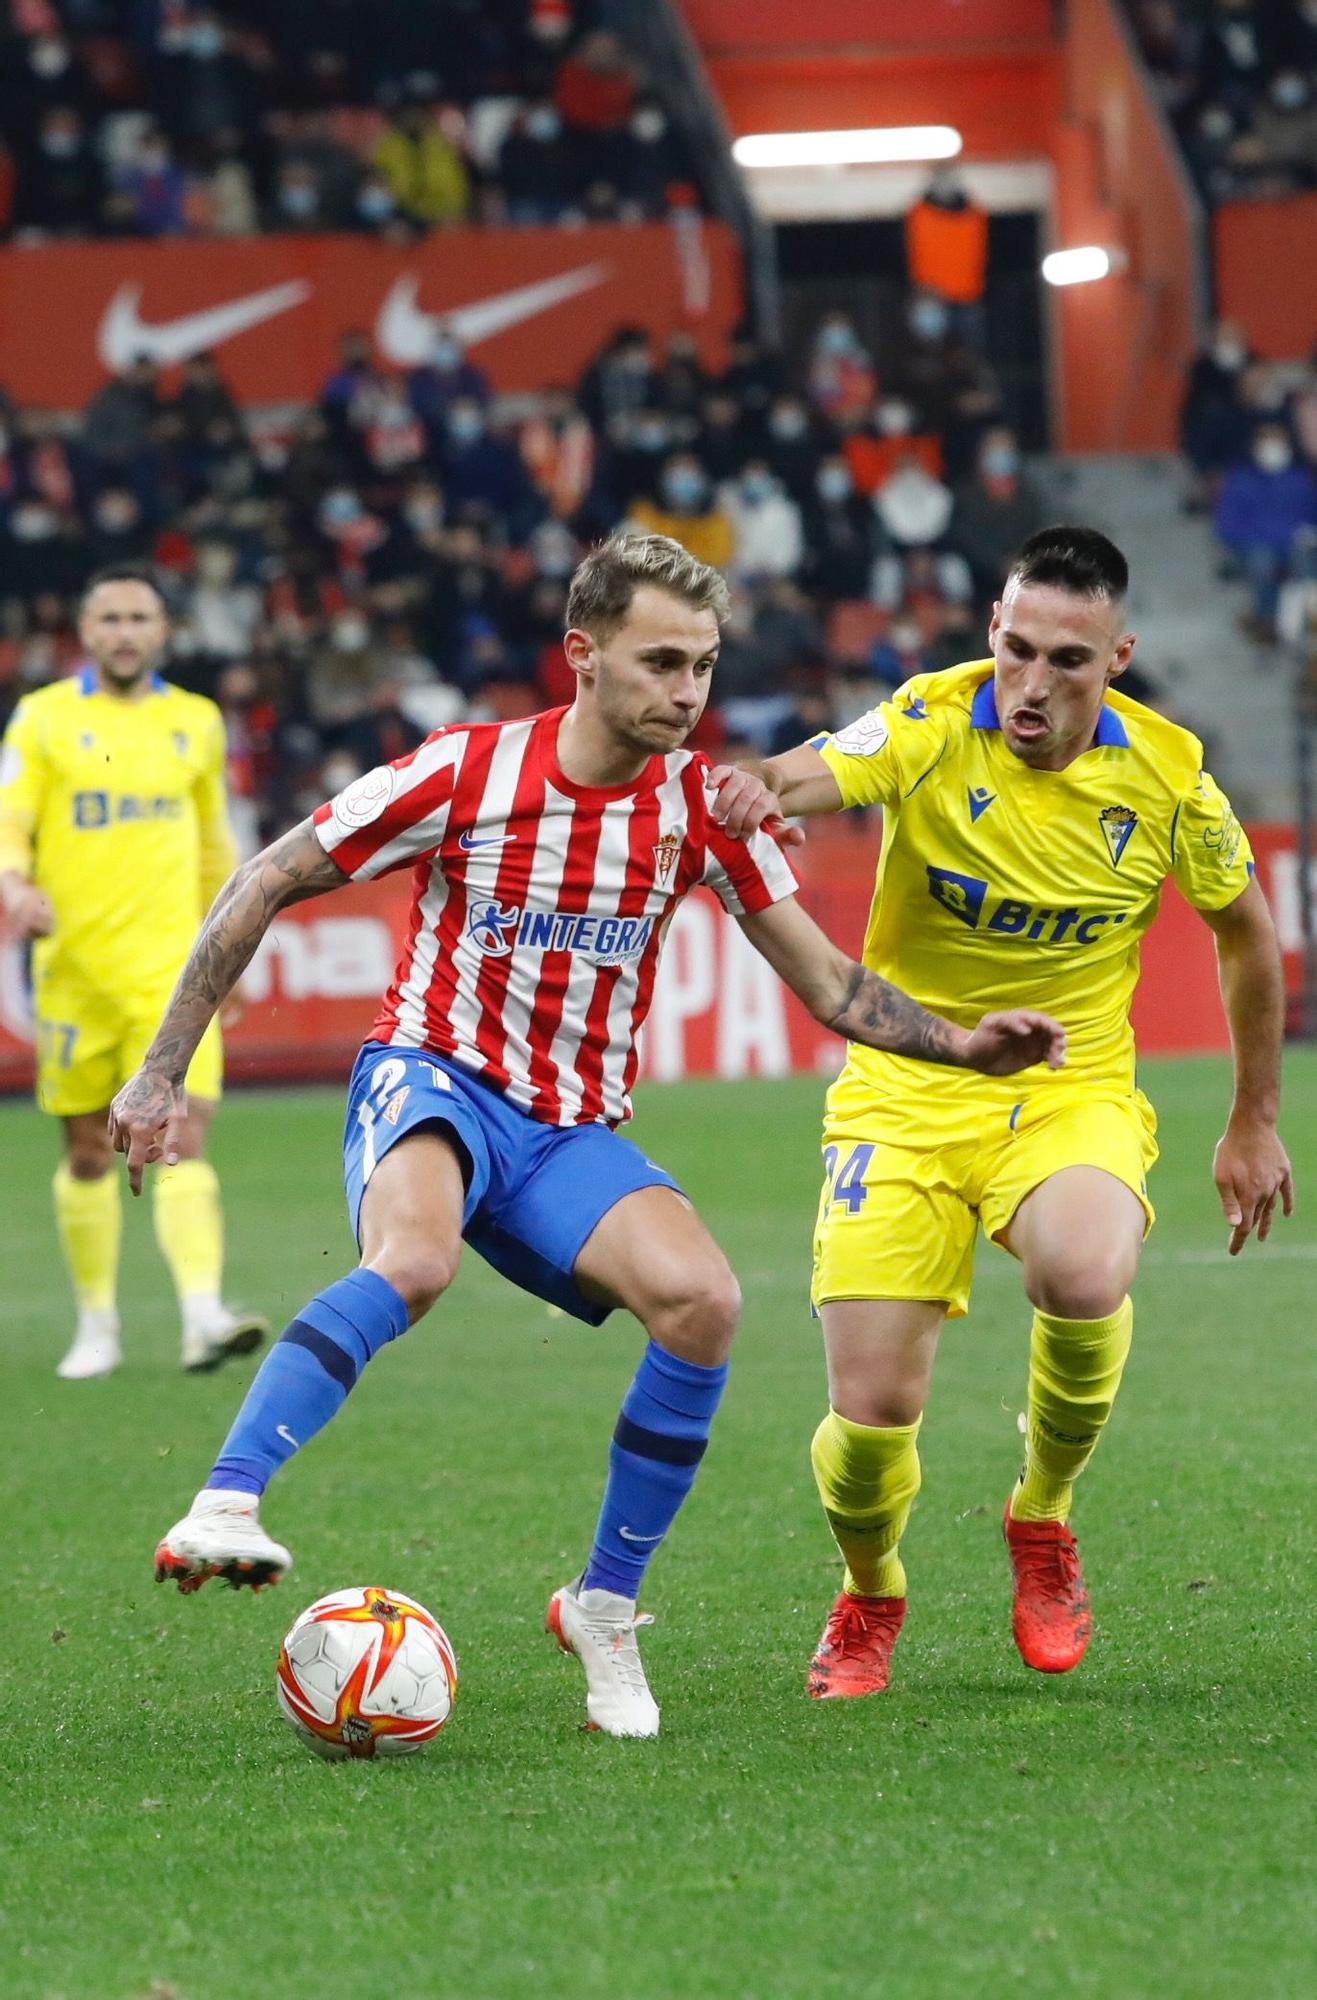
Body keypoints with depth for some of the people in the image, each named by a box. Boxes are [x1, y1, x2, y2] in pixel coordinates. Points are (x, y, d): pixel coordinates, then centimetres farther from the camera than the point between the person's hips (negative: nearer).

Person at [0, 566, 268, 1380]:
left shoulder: (197, 723, 10)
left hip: (171, 969, 1)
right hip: (76, 969, -1)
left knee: (185, 1136, -14)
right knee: (89, 1153, 6)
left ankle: (203, 1314, -24)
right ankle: (98, 1326, 19)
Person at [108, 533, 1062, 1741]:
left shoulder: (701, 805, -2)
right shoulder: (466, 773, -11)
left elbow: (830, 985, 4)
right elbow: (262, 889, -2)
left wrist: (961, 1045, -13)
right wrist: (162, 1074, -4)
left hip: (576, 1131, 3)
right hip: (432, 1083, -3)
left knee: (703, 1300, -25)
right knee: (415, 1261, -39)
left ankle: (605, 1607, -8)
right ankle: (220, 1514, -45)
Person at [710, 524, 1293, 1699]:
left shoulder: (1168, 775, -7)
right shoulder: (932, 727, -14)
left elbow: (1247, 935, 11)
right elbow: (823, 772, -35)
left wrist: (1255, 1124, 15)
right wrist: (764, 790, -60)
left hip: (1073, 1090, 0)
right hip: (907, 1090, 0)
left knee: (1085, 1277, -34)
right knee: (872, 1416, -11)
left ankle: (1043, 1518, -2)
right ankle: (871, 1600, 26)